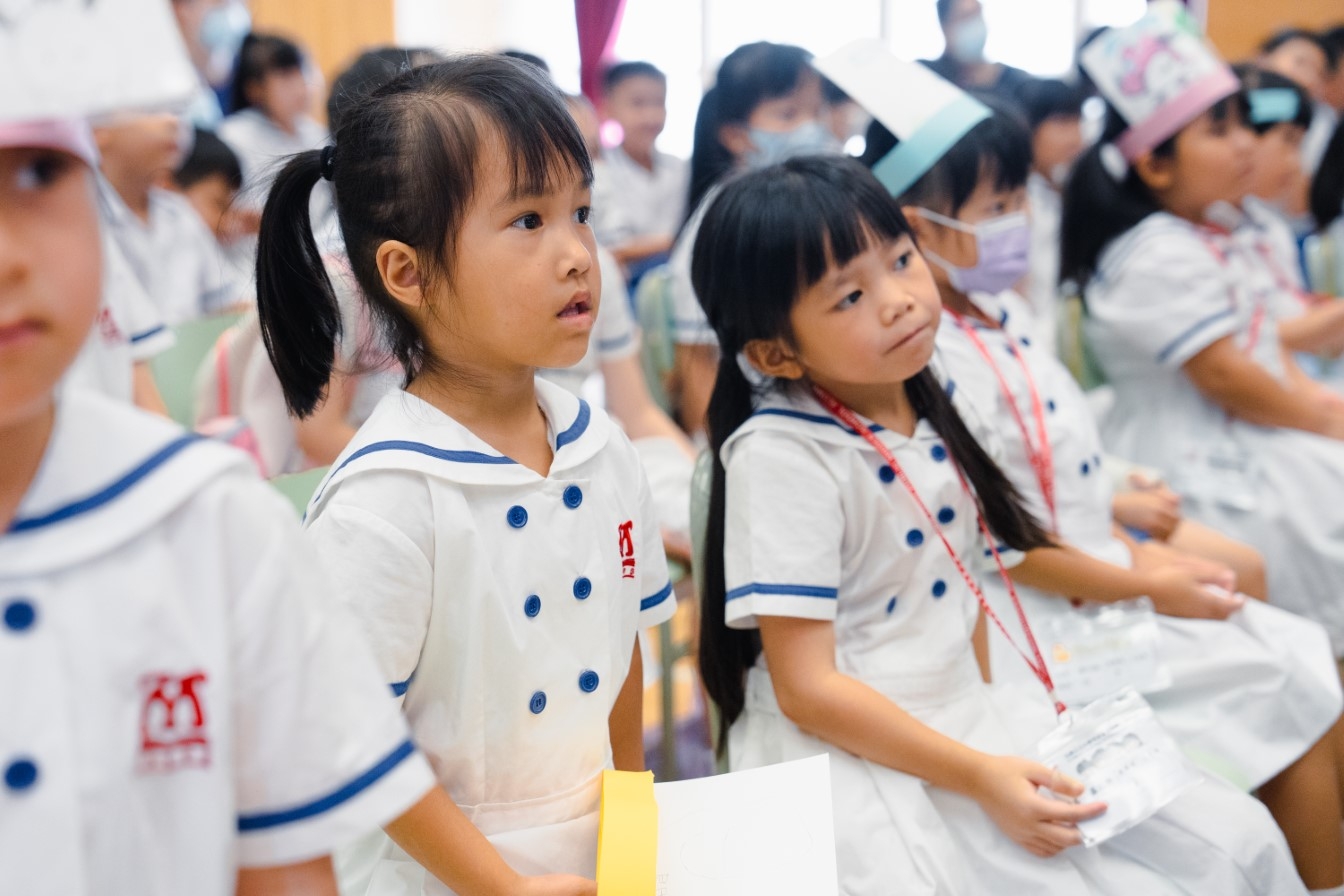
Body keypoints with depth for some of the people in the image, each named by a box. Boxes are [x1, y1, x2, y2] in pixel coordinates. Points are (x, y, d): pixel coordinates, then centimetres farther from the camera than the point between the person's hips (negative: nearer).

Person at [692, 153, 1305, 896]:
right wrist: (979, 777, -21)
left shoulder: (926, 403, 4)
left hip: (965, 717, 7)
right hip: (856, 755, -7)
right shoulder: (781, 453, -18)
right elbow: (806, 687, -19)